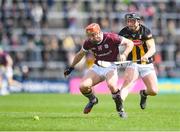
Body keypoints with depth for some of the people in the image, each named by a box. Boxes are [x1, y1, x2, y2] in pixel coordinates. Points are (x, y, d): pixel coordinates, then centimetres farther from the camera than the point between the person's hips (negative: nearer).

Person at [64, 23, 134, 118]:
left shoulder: (111, 38, -20)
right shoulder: (88, 43, -6)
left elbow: (129, 43, -11)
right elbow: (80, 54, 15)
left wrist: (124, 55, -27)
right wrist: (71, 67, 19)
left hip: (110, 67, -4)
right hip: (97, 68, 5)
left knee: (111, 85, -35)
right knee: (83, 87, -14)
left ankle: (119, 108, -12)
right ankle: (92, 100, 21)